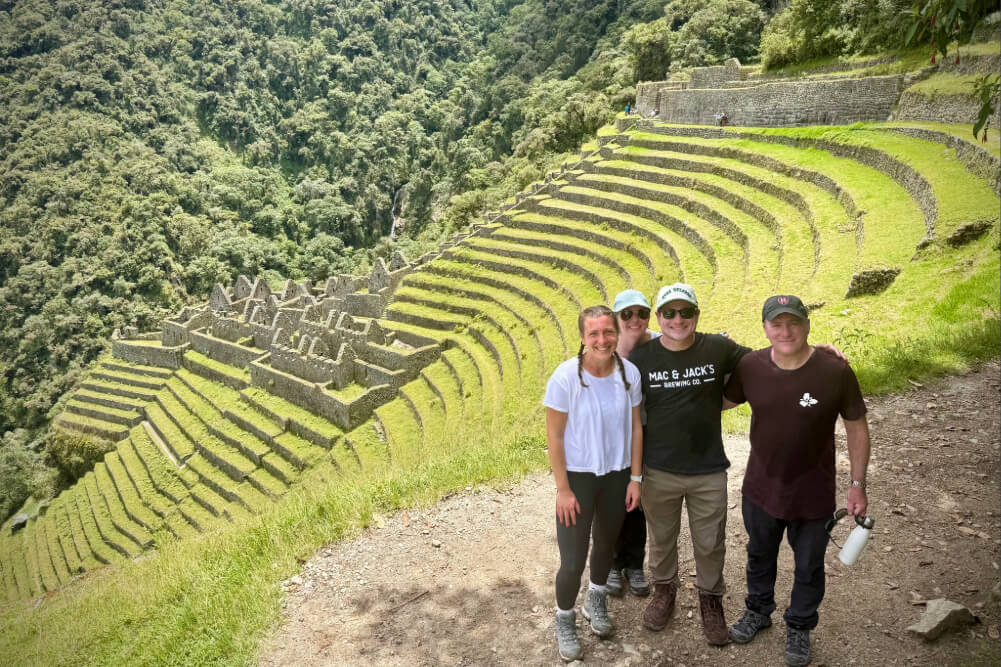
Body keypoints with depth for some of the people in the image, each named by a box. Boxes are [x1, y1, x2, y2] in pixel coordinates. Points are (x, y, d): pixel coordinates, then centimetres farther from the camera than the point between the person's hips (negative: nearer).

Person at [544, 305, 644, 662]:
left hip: (617, 475, 4)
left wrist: (635, 478, 2)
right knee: (573, 560, -1)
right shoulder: (566, 376, -21)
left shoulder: (629, 373, -11)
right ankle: (564, 620, 27)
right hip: (578, 475, -4)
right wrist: (563, 488, -14)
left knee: (606, 543, 23)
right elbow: (554, 436, -14)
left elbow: (635, 428, 0)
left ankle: (596, 602, 50)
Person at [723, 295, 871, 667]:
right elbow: (722, 400, 6)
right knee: (759, 555, 24)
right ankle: (758, 611, 49)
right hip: (761, 487, 2)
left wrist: (857, 484, -6)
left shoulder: (835, 371, -20)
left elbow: (857, 427, -8)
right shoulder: (750, 366, -14)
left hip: (813, 493, -2)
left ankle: (799, 628, 42)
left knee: (808, 566, 18)